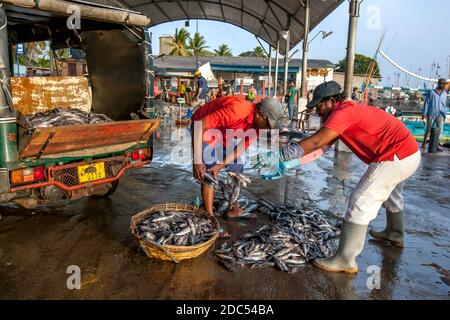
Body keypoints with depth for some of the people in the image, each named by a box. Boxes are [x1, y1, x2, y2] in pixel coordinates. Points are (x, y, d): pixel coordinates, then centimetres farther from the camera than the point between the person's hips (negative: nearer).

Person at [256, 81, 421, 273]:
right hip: (409, 153, 11)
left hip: (396, 157, -11)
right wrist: (289, 165, 1)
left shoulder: (344, 111, -18)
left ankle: (345, 260, -3)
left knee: (361, 202, -10)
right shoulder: (349, 111, 12)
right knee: (390, 194, 31)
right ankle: (395, 234, 55)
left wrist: (279, 156, -26)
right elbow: (320, 147, 7)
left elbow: (315, 143, -28)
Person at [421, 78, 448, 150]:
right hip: (431, 114, -3)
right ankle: (424, 143, 23)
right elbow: (427, 103, -3)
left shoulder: (445, 93, 10)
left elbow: (444, 105, 16)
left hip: (440, 114, 3)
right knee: (428, 129, 5)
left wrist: (444, 115, 16)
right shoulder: (432, 92, -3)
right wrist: (424, 113, -7)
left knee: (439, 129, -6)